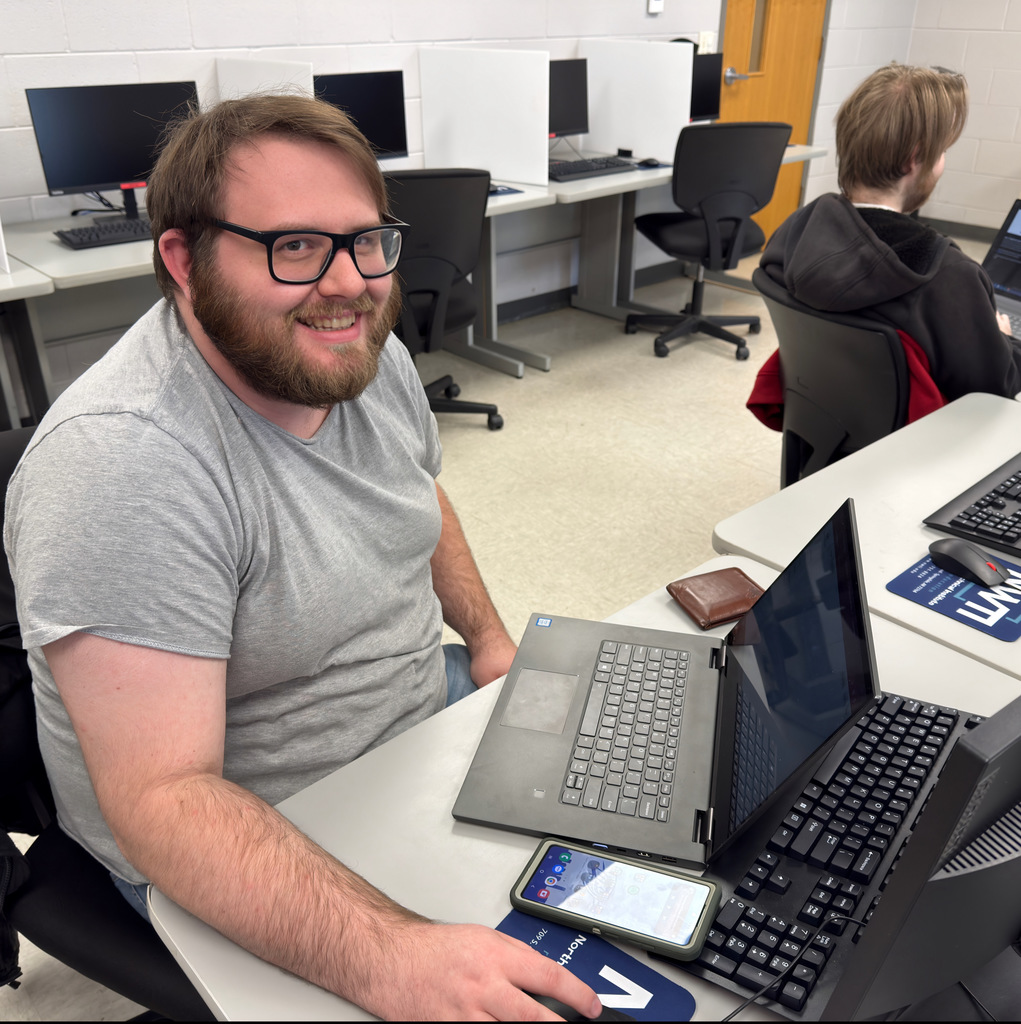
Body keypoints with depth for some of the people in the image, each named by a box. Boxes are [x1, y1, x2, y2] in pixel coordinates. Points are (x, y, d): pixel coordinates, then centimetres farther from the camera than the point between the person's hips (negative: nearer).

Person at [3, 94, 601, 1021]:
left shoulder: (364, 352, -5)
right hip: (245, 854, -7)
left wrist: (489, 639, 4)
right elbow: (163, 797, -32)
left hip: (428, 706, 8)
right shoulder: (119, 462, -30)